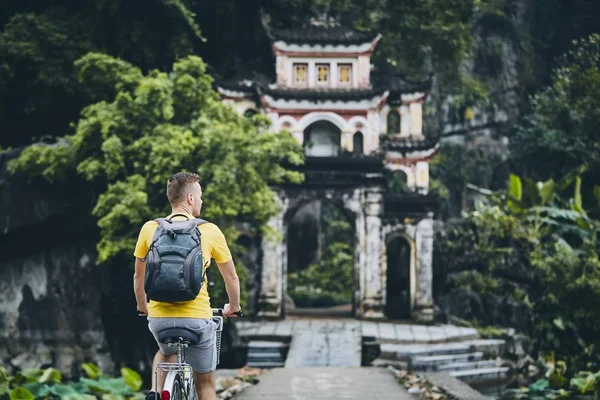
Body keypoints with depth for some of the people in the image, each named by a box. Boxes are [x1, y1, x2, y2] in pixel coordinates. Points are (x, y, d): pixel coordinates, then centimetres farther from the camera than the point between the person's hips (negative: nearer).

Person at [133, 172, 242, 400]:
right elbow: (231, 277, 8)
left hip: (159, 317, 3)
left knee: (166, 353, 36)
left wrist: (142, 307, 32)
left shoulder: (150, 229, 3)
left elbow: (138, 276, 14)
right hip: (197, 318, -2)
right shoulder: (210, 231, -2)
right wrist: (234, 308, 26)